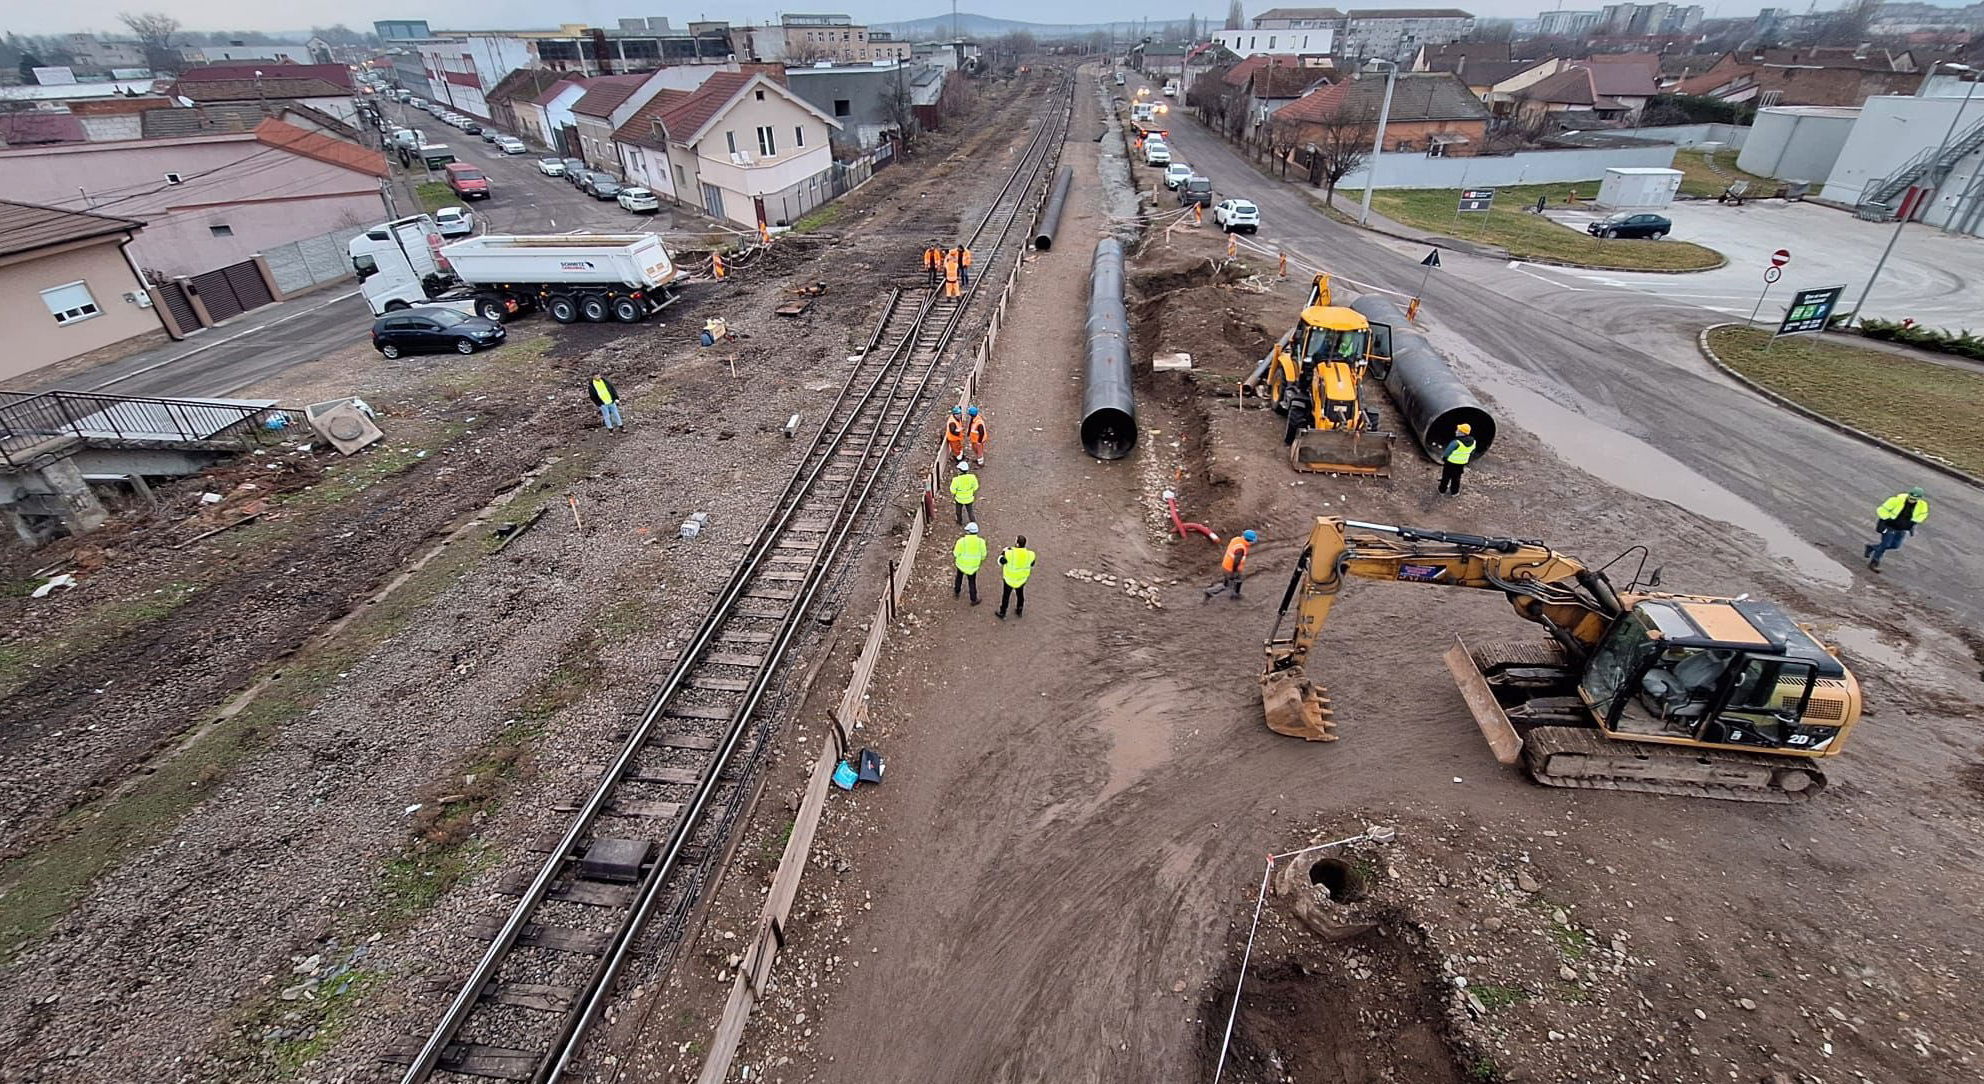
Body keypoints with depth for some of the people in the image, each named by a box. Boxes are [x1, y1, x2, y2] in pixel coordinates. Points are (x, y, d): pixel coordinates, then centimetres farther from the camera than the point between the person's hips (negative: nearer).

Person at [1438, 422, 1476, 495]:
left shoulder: (1456, 443, -31)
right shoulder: (1472, 441, -11)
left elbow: (1447, 452, -18)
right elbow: (1471, 453, 4)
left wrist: (1443, 458, 2)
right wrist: (1466, 463, 19)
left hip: (1451, 463, -5)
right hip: (1461, 464, 5)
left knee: (1446, 477, 17)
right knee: (1456, 478, 23)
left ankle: (1442, 489, 34)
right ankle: (1455, 492, 36)